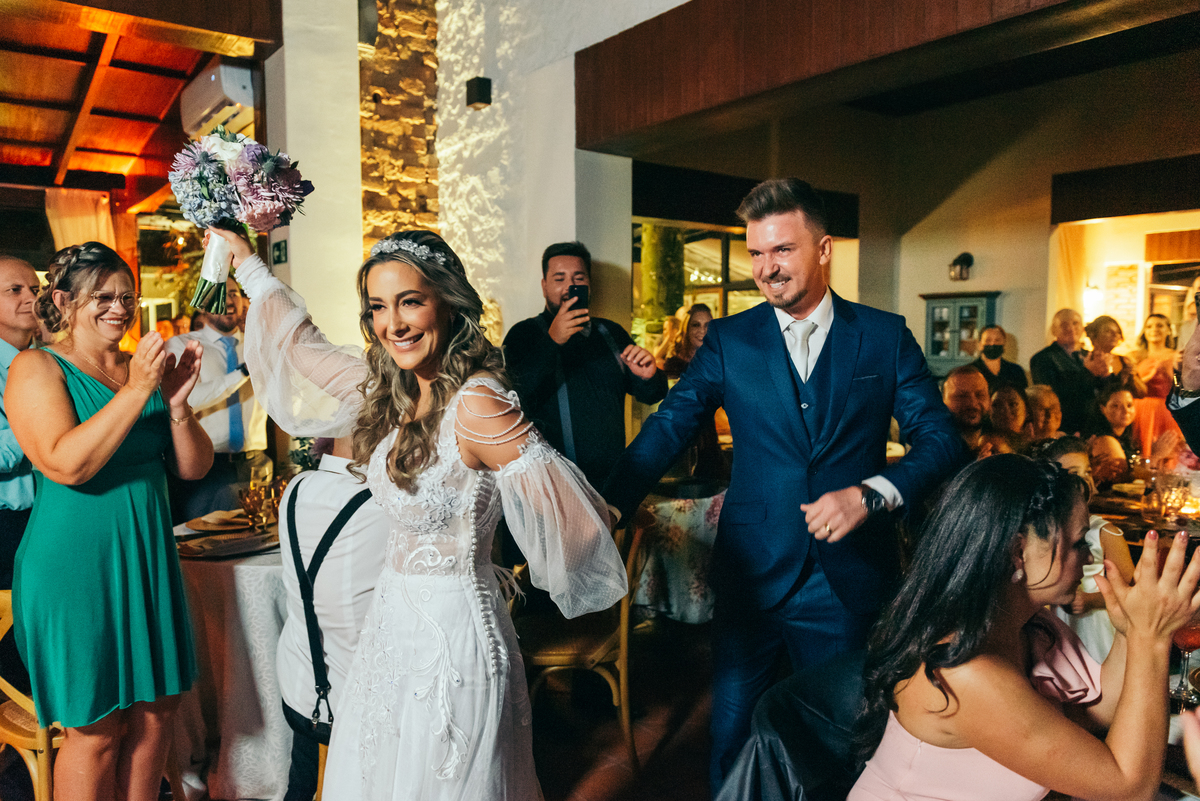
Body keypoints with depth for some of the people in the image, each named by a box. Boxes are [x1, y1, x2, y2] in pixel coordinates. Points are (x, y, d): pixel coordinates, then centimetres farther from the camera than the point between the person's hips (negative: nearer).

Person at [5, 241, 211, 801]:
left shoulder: (145, 367, 8)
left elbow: (194, 467, 3)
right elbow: (67, 464, -21)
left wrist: (177, 402, -13)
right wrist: (137, 390, -23)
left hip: (149, 560, 5)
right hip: (75, 565, -5)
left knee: (154, 711, 12)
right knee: (96, 727, 5)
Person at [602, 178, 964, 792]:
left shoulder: (885, 336, 1)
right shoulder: (729, 340, 1)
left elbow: (940, 439, -2)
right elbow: (669, 426, -5)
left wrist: (871, 493, -20)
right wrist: (610, 506, -19)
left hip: (850, 578, 0)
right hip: (752, 575, 0)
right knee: (732, 740, 10)